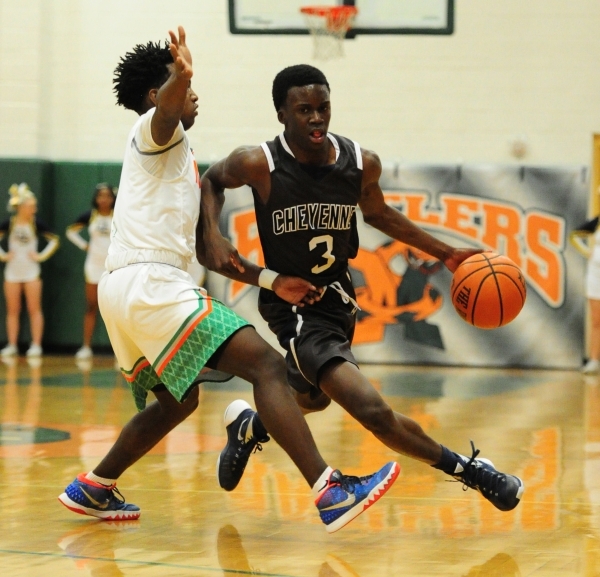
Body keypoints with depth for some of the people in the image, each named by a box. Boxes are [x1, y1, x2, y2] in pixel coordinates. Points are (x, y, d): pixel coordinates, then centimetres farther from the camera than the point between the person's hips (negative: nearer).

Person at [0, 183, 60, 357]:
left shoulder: (36, 224, -5)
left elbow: (54, 240, -1)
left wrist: (42, 255, -7)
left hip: (31, 271, -1)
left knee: (34, 309, -2)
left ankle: (36, 345, -1)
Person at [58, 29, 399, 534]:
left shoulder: (177, 160, 30)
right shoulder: (157, 131, 2)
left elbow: (200, 245, 29)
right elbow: (167, 108, -25)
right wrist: (180, 76, -48)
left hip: (123, 289, 11)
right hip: (152, 283, -11)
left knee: (178, 400, 29)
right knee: (268, 365, -19)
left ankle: (92, 489, 33)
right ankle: (330, 493, -30)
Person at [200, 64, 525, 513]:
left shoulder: (362, 164, -8)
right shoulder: (259, 164, -19)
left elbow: (377, 213, 14)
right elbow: (212, 181, 4)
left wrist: (446, 253, 11)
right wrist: (214, 237, -14)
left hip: (336, 299, 6)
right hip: (293, 306, -6)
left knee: (312, 398, 29)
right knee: (374, 412, -20)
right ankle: (467, 469, -4)